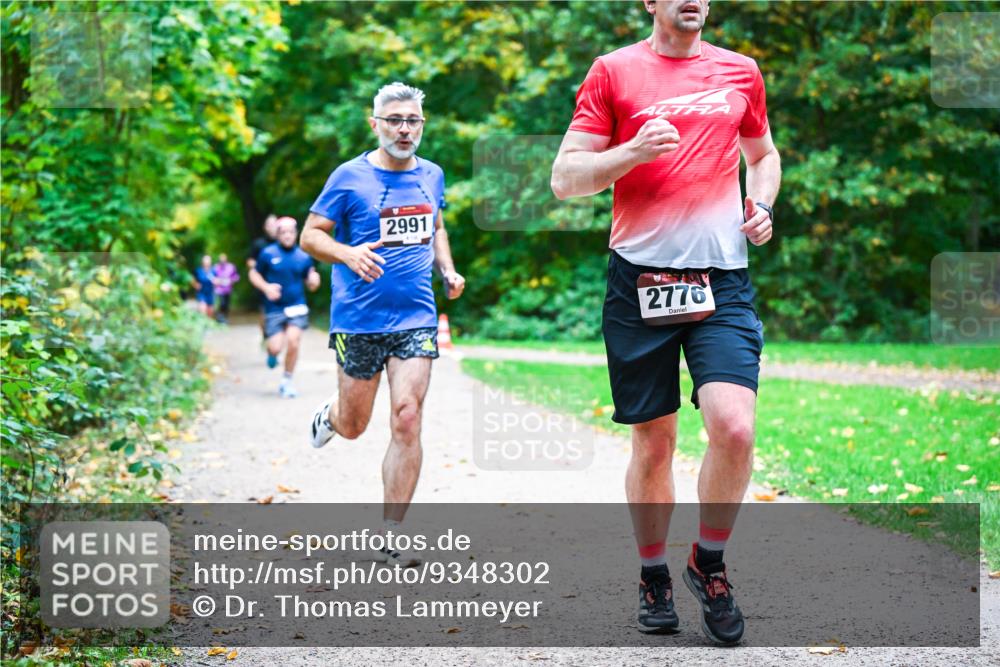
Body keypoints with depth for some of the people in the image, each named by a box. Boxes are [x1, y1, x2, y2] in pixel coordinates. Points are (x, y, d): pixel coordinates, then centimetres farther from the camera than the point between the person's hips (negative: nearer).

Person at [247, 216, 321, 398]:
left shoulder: (304, 256, 4)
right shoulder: (268, 254, -1)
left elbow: (311, 285, 12)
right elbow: (254, 274, 9)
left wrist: (314, 281, -13)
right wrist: (266, 287, -9)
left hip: (296, 307, 1)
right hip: (274, 308, -1)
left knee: (293, 340, -18)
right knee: (276, 347, -8)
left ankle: (287, 381, 1)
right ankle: (272, 353, 34)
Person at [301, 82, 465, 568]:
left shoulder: (431, 175, 9)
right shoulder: (350, 177, -5)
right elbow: (310, 236, -3)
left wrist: (448, 271, 9)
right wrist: (347, 254, -23)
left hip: (415, 318, 2)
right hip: (358, 319, -2)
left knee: (407, 420, -11)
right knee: (353, 426, 9)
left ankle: (390, 537, -4)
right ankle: (329, 416, 49)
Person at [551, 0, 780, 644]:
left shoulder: (740, 72, 12)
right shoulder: (613, 71, 3)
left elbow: (764, 155, 29)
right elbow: (565, 179, 1)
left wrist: (761, 204, 8)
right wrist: (636, 151, -14)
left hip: (722, 278, 1)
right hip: (640, 277, -1)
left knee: (734, 426, -16)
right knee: (653, 442, 6)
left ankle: (709, 562, 7)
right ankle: (654, 577, 25)